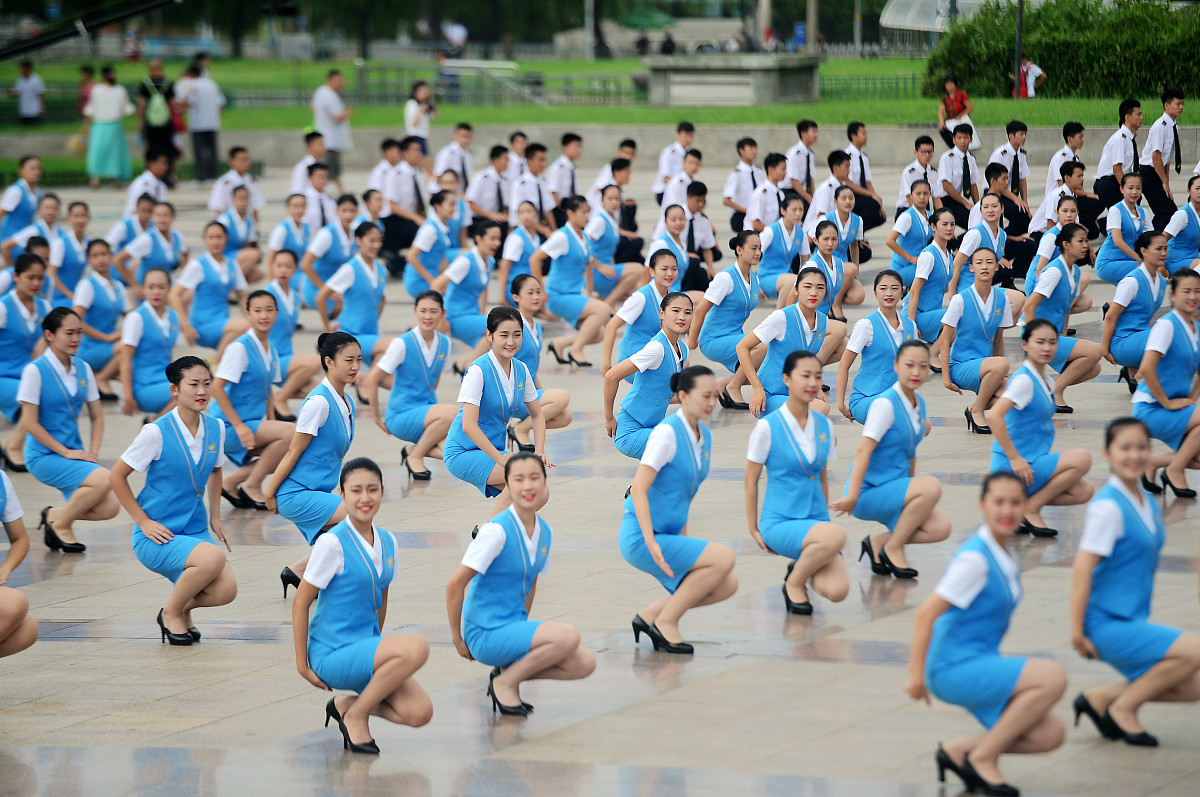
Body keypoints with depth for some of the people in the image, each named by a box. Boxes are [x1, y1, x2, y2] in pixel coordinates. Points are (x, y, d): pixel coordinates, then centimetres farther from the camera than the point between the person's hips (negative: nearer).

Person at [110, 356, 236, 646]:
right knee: (213, 558, -32)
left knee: (225, 590, -19)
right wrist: (144, 522, -10)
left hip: (196, 531, 5)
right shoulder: (157, 432, -14)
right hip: (156, 535, -5)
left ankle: (184, 608, 15)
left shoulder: (215, 429, 2)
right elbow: (117, 477, -5)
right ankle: (171, 613, -5)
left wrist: (215, 517, 14)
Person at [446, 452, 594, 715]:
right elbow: (455, 585, -16)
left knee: (584, 663, -8)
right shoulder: (497, 530, -18)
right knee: (569, 636, -25)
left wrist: (525, 629, 16)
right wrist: (457, 639, -9)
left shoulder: (546, 533, 5)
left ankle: (509, 672, 8)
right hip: (486, 634, -8)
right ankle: (504, 683, -7)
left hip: (513, 627, 8)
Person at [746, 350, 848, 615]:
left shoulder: (824, 426, 7)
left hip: (816, 521, 5)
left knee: (837, 591, -19)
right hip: (780, 522, -5)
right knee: (836, 536, -35)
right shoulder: (768, 427, -8)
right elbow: (751, 480, -2)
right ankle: (794, 582, -8)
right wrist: (754, 530, -1)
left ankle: (802, 567, 16)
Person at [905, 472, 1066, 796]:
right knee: (1053, 678, -22)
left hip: (980, 666, 9)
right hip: (956, 670, -9)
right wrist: (918, 675, -16)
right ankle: (983, 758, -10)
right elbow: (926, 613, -20)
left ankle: (959, 752, 10)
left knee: (1050, 735, -3)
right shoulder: (975, 559, -18)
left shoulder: (1006, 556, 9)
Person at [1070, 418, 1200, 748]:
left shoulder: (1147, 503, 9)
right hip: (1108, 625, -9)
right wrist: (1077, 632, -20)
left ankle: (1100, 699, 13)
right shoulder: (1108, 507, -18)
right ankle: (1123, 708, -4)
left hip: (1132, 621, 9)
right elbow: (1082, 569, -20)